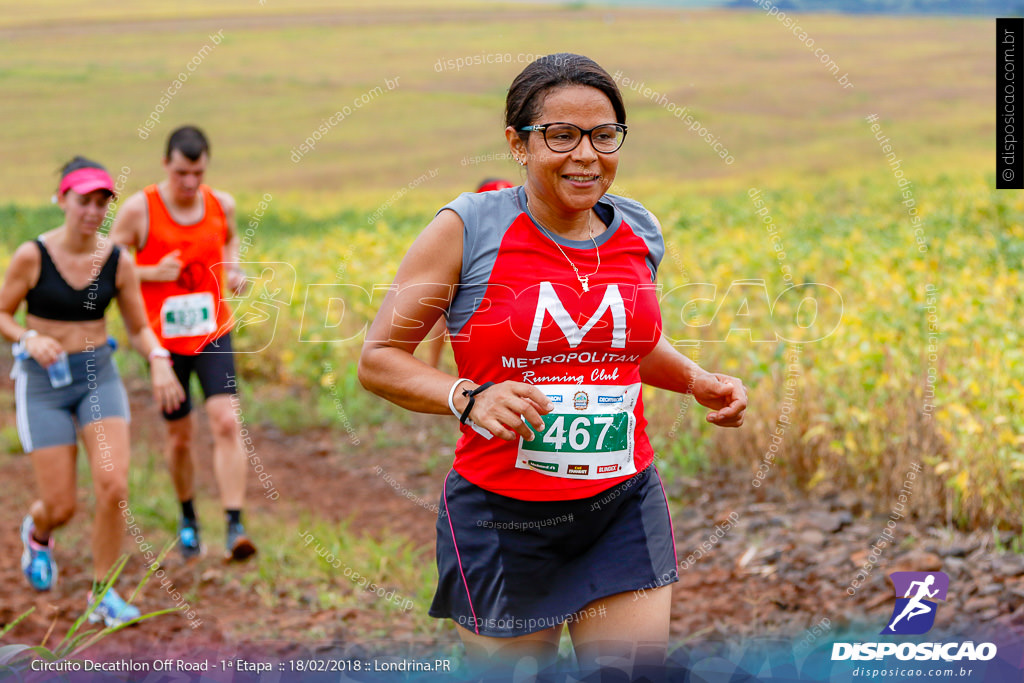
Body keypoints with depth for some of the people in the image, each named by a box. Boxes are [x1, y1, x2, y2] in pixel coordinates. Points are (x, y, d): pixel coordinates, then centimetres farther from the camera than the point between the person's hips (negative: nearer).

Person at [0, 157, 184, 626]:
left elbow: (139, 328, 5)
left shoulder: (117, 262, -3)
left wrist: (159, 360, -14)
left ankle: (103, 593, 3)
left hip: (99, 375, 2)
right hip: (43, 381, -2)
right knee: (61, 506, -1)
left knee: (113, 484, -16)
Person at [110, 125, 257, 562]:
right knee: (180, 435, 9)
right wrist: (153, 273, -20)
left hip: (214, 334, 1)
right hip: (165, 340, -1)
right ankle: (188, 519, 34)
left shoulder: (221, 204, -2)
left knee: (226, 422, -17)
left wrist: (234, 270, 1)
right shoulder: (139, 209, -11)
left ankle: (235, 527, -19)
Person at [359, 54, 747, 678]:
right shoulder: (466, 230, -9)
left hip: (626, 508, 4)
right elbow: (379, 357, -5)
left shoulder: (641, 231, 6)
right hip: (503, 514, -3)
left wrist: (698, 382, 8)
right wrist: (468, 398, -21)